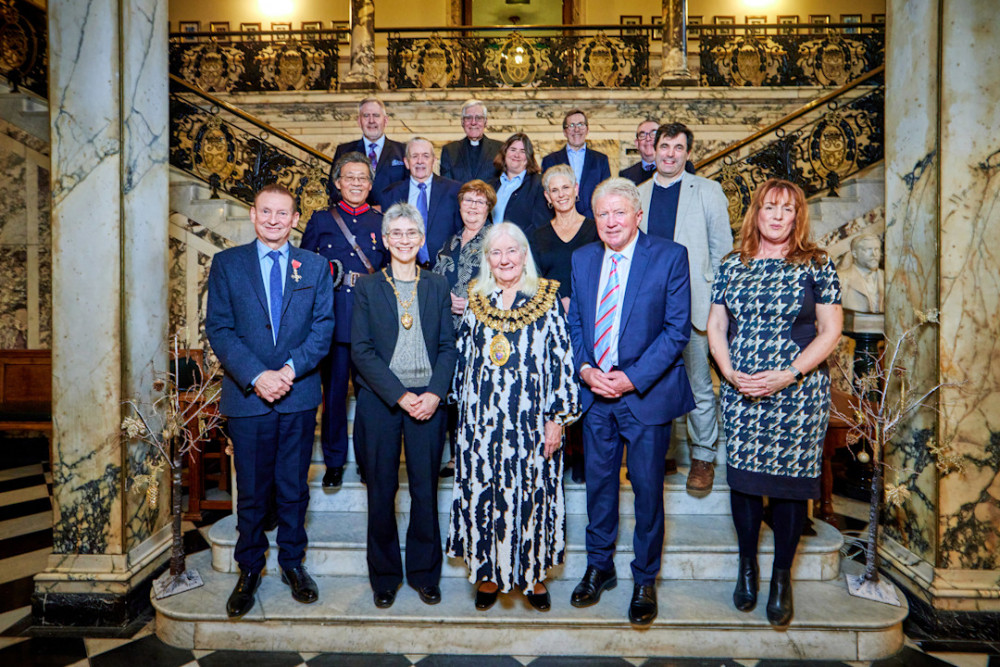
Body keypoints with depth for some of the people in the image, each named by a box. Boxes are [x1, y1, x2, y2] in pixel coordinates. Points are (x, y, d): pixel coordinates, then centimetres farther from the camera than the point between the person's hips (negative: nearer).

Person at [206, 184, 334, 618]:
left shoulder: (315, 267, 7)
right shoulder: (226, 264, 4)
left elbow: (323, 328, 0)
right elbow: (218, 329, -3)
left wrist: (290, 369, -14)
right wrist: (256, 375, -15)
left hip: (299, 396, 1)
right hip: (246, 395, -1)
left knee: (294, 488, 11)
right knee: (251, 491, 9)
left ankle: (292, 562, 30)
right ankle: (249, 570, 28)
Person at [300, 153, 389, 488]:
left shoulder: (382, 223, 11)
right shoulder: (320, 220, 11)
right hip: (332, 318, 0)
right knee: (333, 391, 5)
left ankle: (367, 461, 23)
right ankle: (334, 463, 21)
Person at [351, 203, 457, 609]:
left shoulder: (437, 286, 9)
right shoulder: (368, 287, 4)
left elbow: (448, 347, 5)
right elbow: (361, 350, -3)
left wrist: (434, 394, -10)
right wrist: (399, 395, -12)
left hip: (427, 400, 1)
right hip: (379, 400, -1)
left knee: (425, 488, 6)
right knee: (382, 490, 7)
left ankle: (424, 573, 23)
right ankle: (384, 576, 24)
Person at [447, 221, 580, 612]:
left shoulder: (546, 302, -3)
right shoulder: (476, 302, 7)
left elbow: (562, 361, -5)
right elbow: (464, 360, 13)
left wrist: (557, 418, -8)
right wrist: (465, 415, 12)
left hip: (531, 420, -2)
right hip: (482, 422, 3)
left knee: (533, 493, 6)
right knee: (482, 494, 8)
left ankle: (533, 574, 25)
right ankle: (488, 574, 26)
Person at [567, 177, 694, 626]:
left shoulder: (670, 256, -7)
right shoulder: (582, 259, 7)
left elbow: (678, 327, -10)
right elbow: (574, 322, 10)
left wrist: (633, 378, -15)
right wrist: (585, 369, -7)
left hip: (647, 392, -3)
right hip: (595, 392, 4)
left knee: (647, 489, 7)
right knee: (598, 484, 14)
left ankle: (645, 580, 28)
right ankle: (599, 567, 35)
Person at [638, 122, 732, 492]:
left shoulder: (707, 191, 4)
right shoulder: (637, 194, 11)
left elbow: (722, 247, 5)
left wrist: (711, 293, 0)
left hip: (693, 303, -2)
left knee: (699, 385, 4)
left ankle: (703, 457, 20)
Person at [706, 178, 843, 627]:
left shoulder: (816, 265, 0)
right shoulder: (732, 266, 7)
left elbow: (830, 330, -4)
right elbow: (715, 326, 8)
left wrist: (789, 375, -15)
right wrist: (731, 374, -7)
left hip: (798, 393, -2)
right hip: (740, 394, 2)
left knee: (790, 480, 3)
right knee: (742, 477, 7)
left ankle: (782, 577, 21)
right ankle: (747, 566, 27)